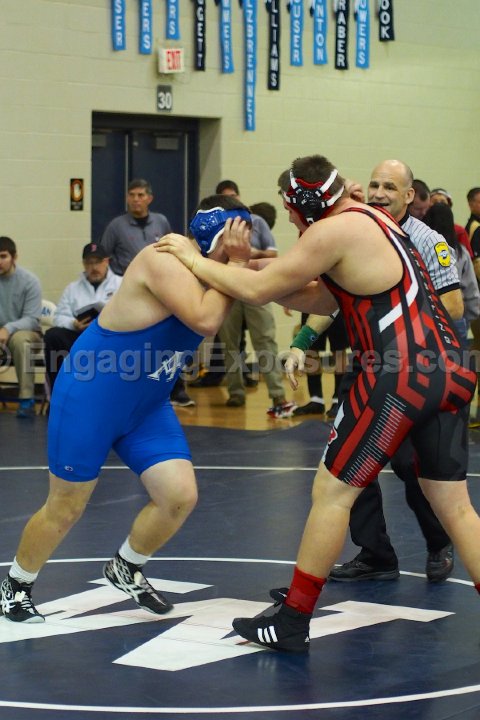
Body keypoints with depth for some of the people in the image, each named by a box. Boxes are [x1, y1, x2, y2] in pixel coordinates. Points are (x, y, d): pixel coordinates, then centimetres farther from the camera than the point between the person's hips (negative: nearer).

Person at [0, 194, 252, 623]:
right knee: (65, 508, 3)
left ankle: (126, 569, 23)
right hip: (89, 398, -7)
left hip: (147, 407, 7)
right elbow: (205, 320, -34)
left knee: (181, 496, -4)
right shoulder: (165, 260, -24)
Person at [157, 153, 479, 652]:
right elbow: (319, 300, 21)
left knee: (332, 493, 3)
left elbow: (258, 291, -6)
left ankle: (292, 622, 11)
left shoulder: (333, 231, -8)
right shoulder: (373, 221, 19)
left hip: (397, 377, -9)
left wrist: (194, 261, 7)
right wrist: (244, 265, 15)